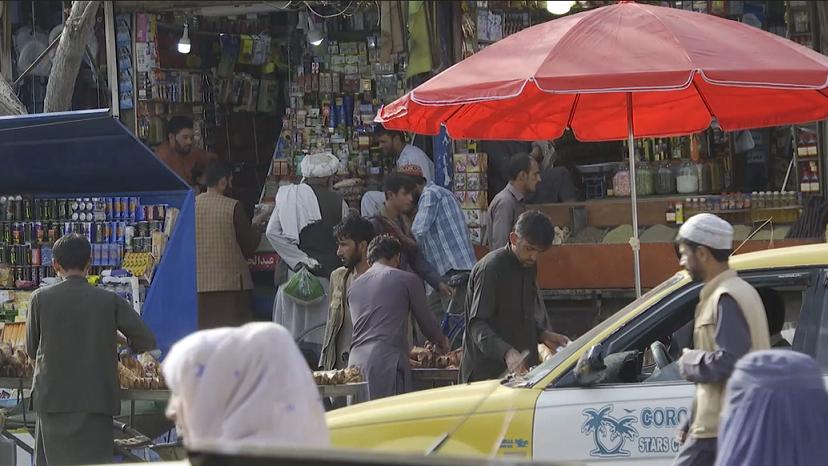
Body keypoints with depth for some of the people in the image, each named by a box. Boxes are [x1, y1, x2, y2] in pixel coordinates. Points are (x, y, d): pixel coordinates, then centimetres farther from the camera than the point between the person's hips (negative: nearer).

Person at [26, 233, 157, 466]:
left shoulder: (41, 299, -1)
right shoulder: (110, 301, -2)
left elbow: (31, 350, 7)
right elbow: (147, 341, -2)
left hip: (53, 399, 0)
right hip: (97, 401, 0)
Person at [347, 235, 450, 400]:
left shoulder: (354, 286, 21)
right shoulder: (407, 280, 5)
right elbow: (425, 320, 12)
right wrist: (441, 341, 35)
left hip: (356, 361, 6)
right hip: (387, 360, -6)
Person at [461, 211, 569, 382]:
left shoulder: (529, 266, 12)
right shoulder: (490, 268, -15)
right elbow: (477, 325, -21)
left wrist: (543, 335, 6)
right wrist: (507, 353, -35)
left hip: (523, 368, 8)